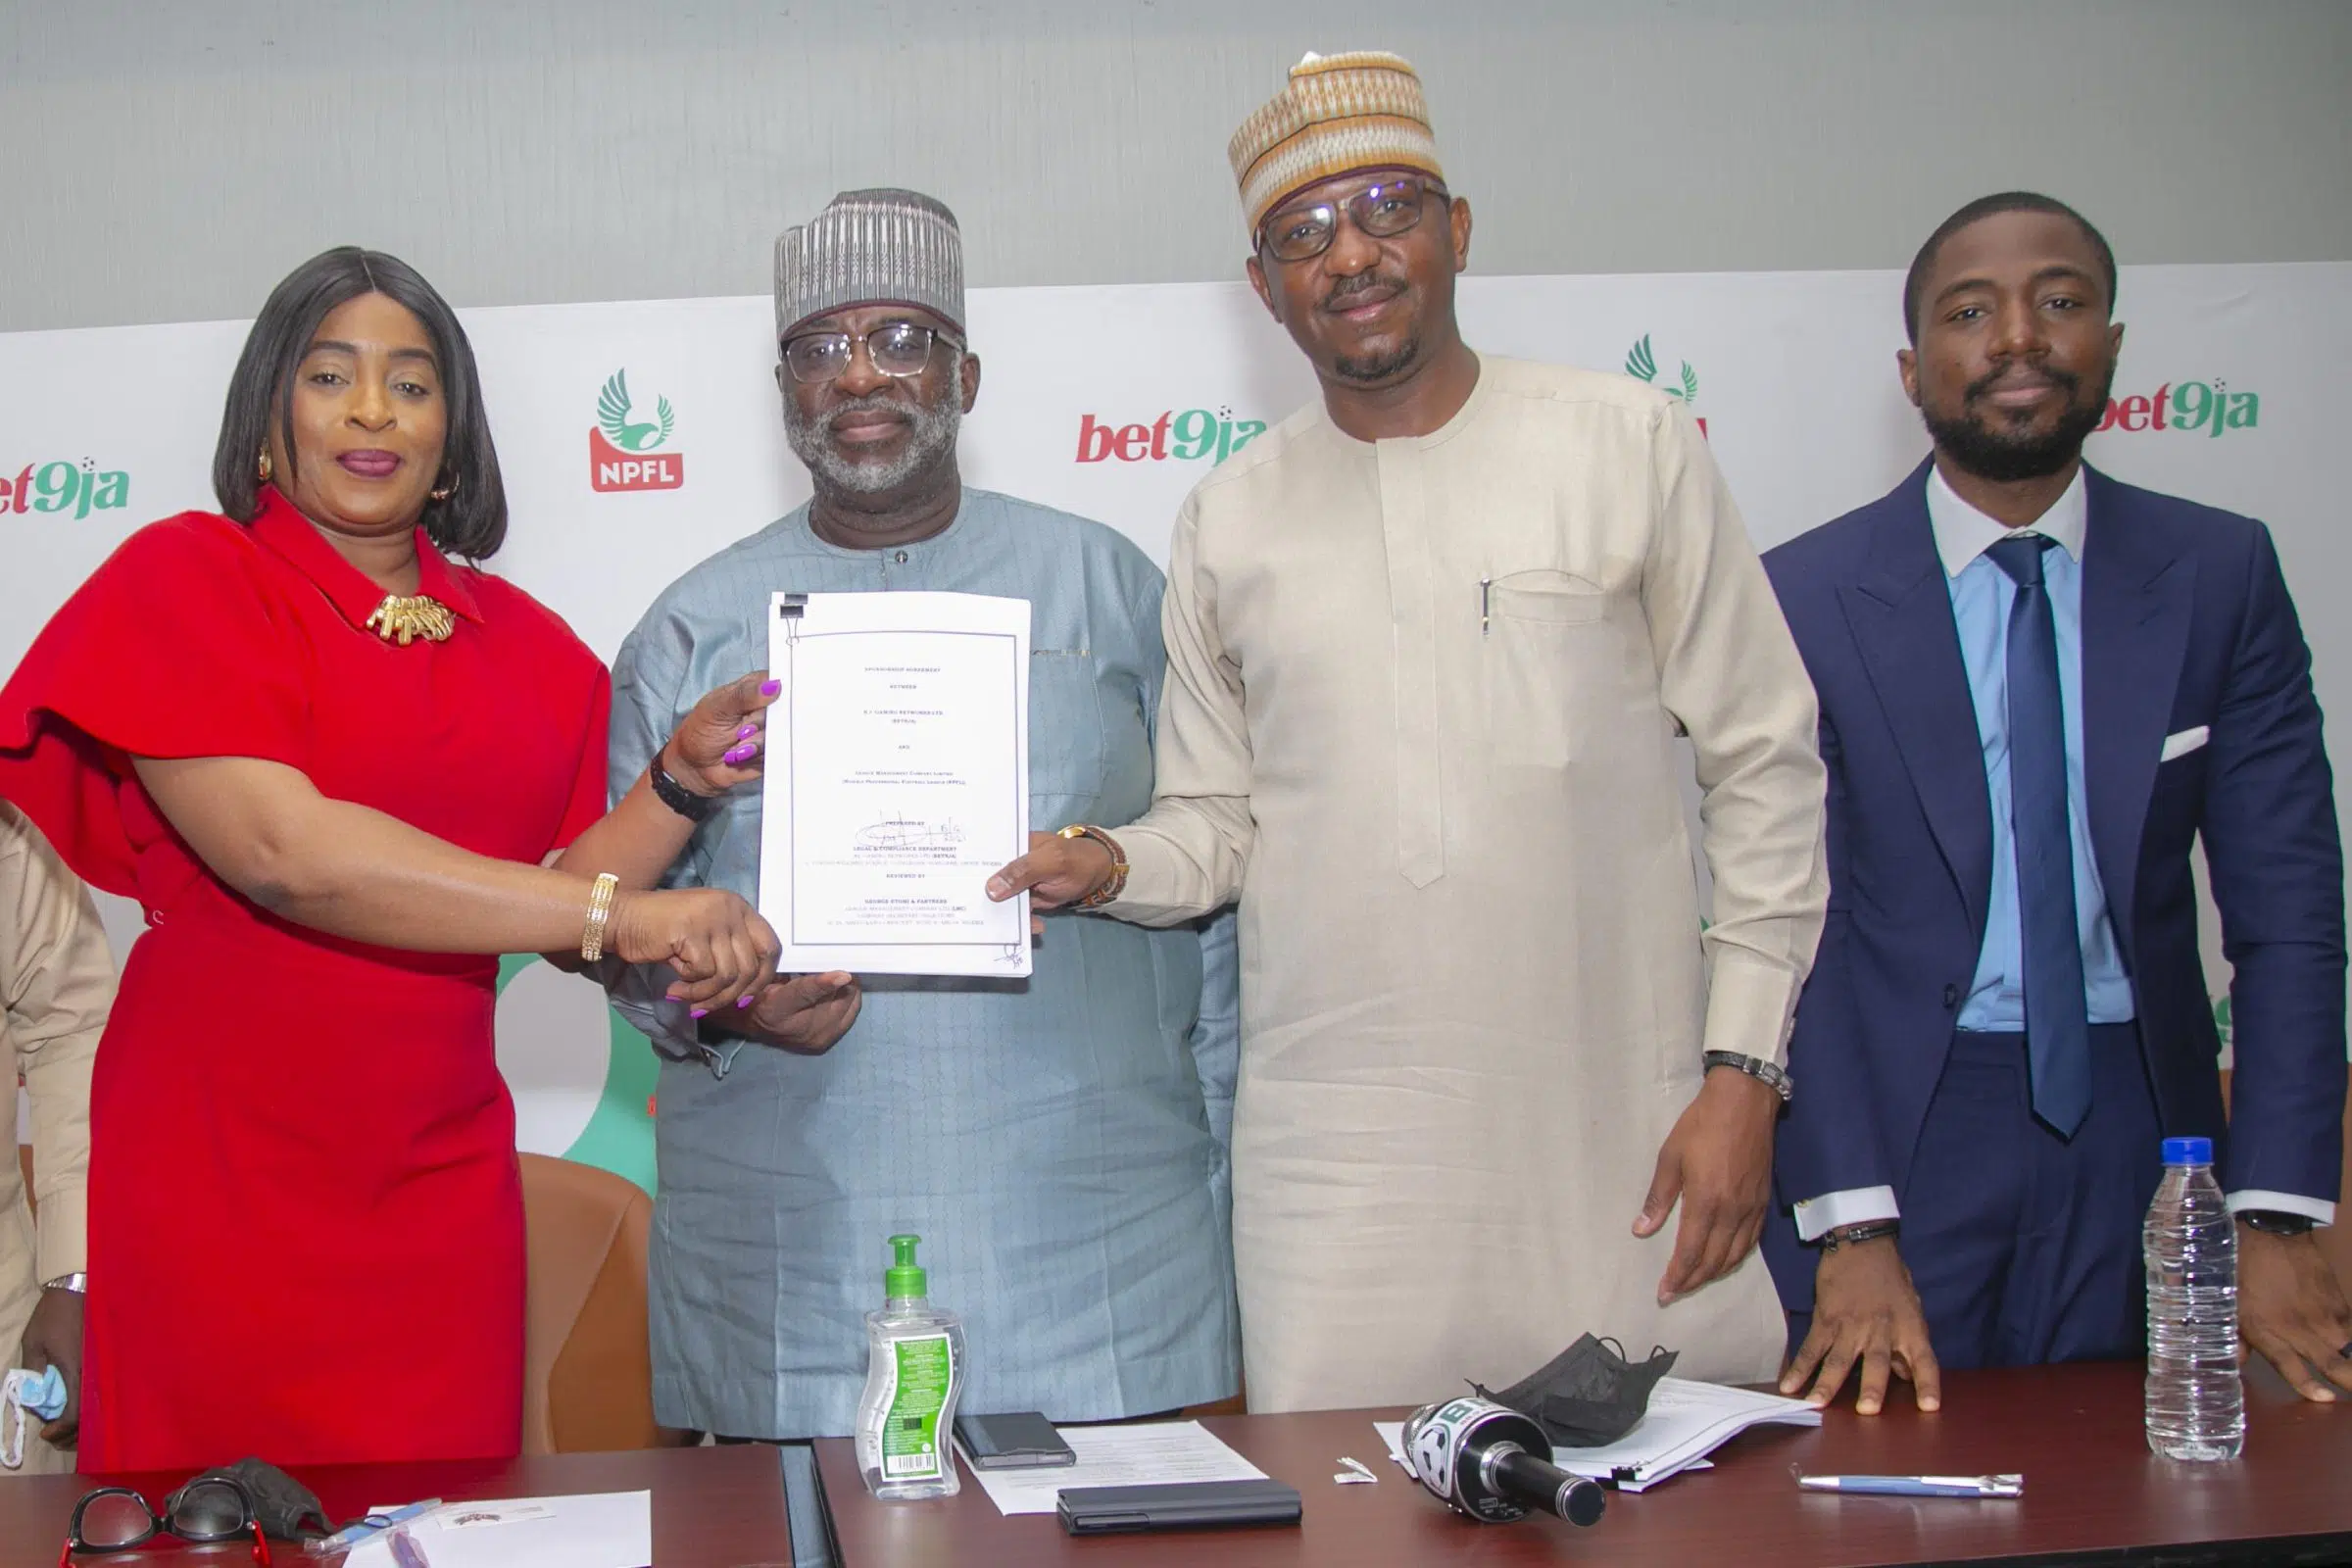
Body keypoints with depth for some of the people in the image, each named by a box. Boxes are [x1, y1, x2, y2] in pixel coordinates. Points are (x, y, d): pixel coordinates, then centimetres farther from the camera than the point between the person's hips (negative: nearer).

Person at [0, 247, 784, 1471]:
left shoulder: (522, 645, 10)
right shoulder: (189, 578, -4)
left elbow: (559, 917, 9)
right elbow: (284, 852, -19)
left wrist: (683, 777, -7)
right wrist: (617, 916, -21)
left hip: (440, 1177, 4)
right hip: (223, 1172, -4)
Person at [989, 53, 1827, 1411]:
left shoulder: (1633, 447, 2)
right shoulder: (1229, 521, 9)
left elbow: (1767, 767, 3)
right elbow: (1219, 819, 14)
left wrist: (1745, 1067, -3)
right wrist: (1111, 867, -8)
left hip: (1621, 1137, -1)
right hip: (1340, 1164, 2)